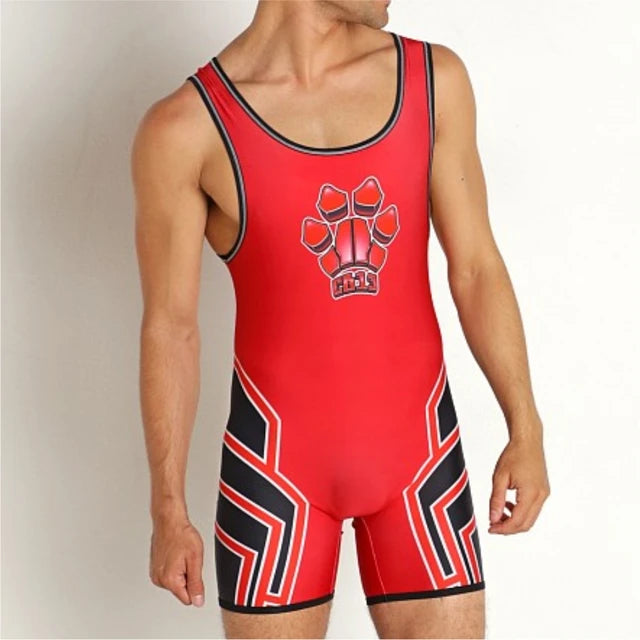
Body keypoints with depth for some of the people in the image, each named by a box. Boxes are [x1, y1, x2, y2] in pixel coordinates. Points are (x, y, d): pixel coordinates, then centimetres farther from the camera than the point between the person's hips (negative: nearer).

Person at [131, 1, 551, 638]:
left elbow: (475, 267, 4)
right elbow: (170, 328, -5)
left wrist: (525, 430, 2)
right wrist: (169, 510, -2)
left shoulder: (435, 79, -1)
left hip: (418, 444, 3)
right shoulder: (185, 128, -10)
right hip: (277, 457, -2)